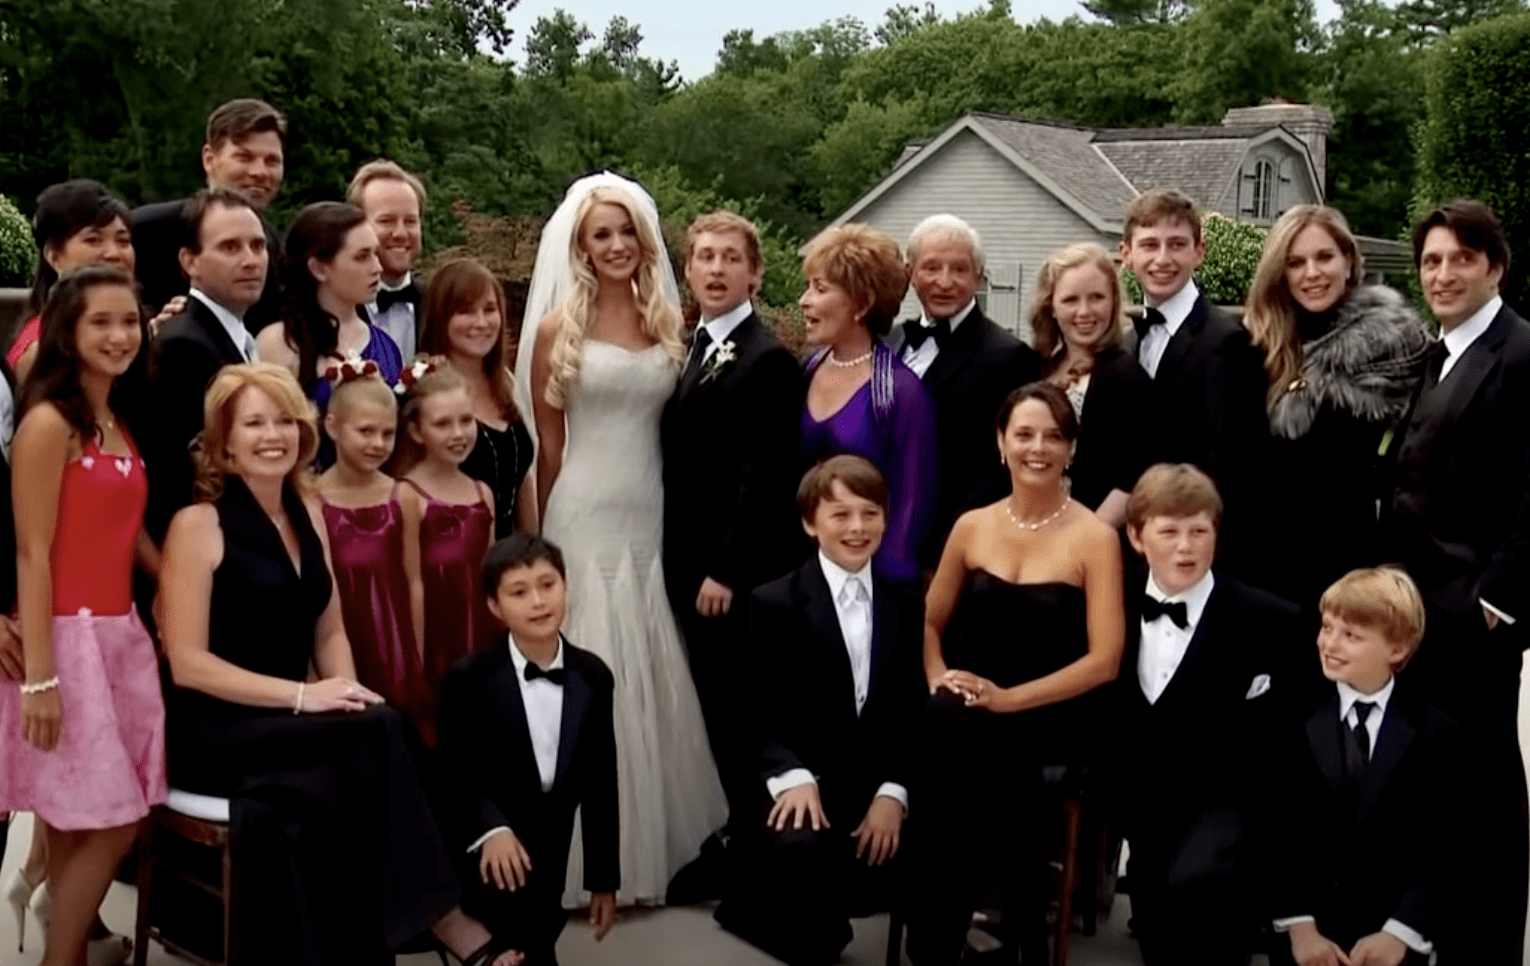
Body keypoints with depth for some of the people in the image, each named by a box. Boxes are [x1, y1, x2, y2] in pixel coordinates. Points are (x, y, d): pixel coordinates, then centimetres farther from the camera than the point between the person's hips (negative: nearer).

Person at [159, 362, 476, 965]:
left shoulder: (308, 515, 12)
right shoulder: (197, 525, -7)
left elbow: (329, 632, 15)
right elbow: (187, 663, -13)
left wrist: (346, 689, -7)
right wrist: (301, 695, -20)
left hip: (285, 727, 5)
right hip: (213, 734, -5)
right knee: (378, 732, -28)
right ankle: (434, 914, -19)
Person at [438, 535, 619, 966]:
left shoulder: (594, 677, 1)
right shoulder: (469, 678, -11)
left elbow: (600, 783, 5)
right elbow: (453, 774, -11)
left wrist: (603, 878, 8)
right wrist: (491, 828, -31)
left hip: (549, 856, 4)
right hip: (488, 858, -4)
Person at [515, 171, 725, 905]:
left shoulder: (668, 324, 8)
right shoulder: (558, 328, -4)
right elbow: (548, 447, -1)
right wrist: (544, 538, 1)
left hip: (654, 517, 4)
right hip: (585, 518, -4)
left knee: (652, 681, 9)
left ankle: (654, 847, 23)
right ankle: (592, 860, 12)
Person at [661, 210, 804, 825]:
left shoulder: (767, 359, -13)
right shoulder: (694, 348, 14)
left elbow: (763, 478, -17)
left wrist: (725, 572, -17)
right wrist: (684, 566, 11)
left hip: (737, 574, -8)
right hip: (691, 565, 8)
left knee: (737, 712, -1)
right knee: (714, 707, 13)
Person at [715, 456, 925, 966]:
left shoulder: (905, 607, 12)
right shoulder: (774, 603, -2)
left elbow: (913, 717, 7)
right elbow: (757, 716, -6)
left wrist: (893, 792, -9)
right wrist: (793, 777, -23)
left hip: (872, 791, 5)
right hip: (797, 789, -4)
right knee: (801, 852, -35)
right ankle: (756, 898, 1)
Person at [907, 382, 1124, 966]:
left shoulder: (1095, 537, -2)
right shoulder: (971, 527, 10)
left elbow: (1104, 661, -8)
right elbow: (930, 623, 20)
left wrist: (1008, 698, -17)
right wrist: (938, 679, -2)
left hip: (1052, 720, -3)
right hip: (972, 717, 4)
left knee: (953, 726, -33)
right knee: (942, 719, -32)